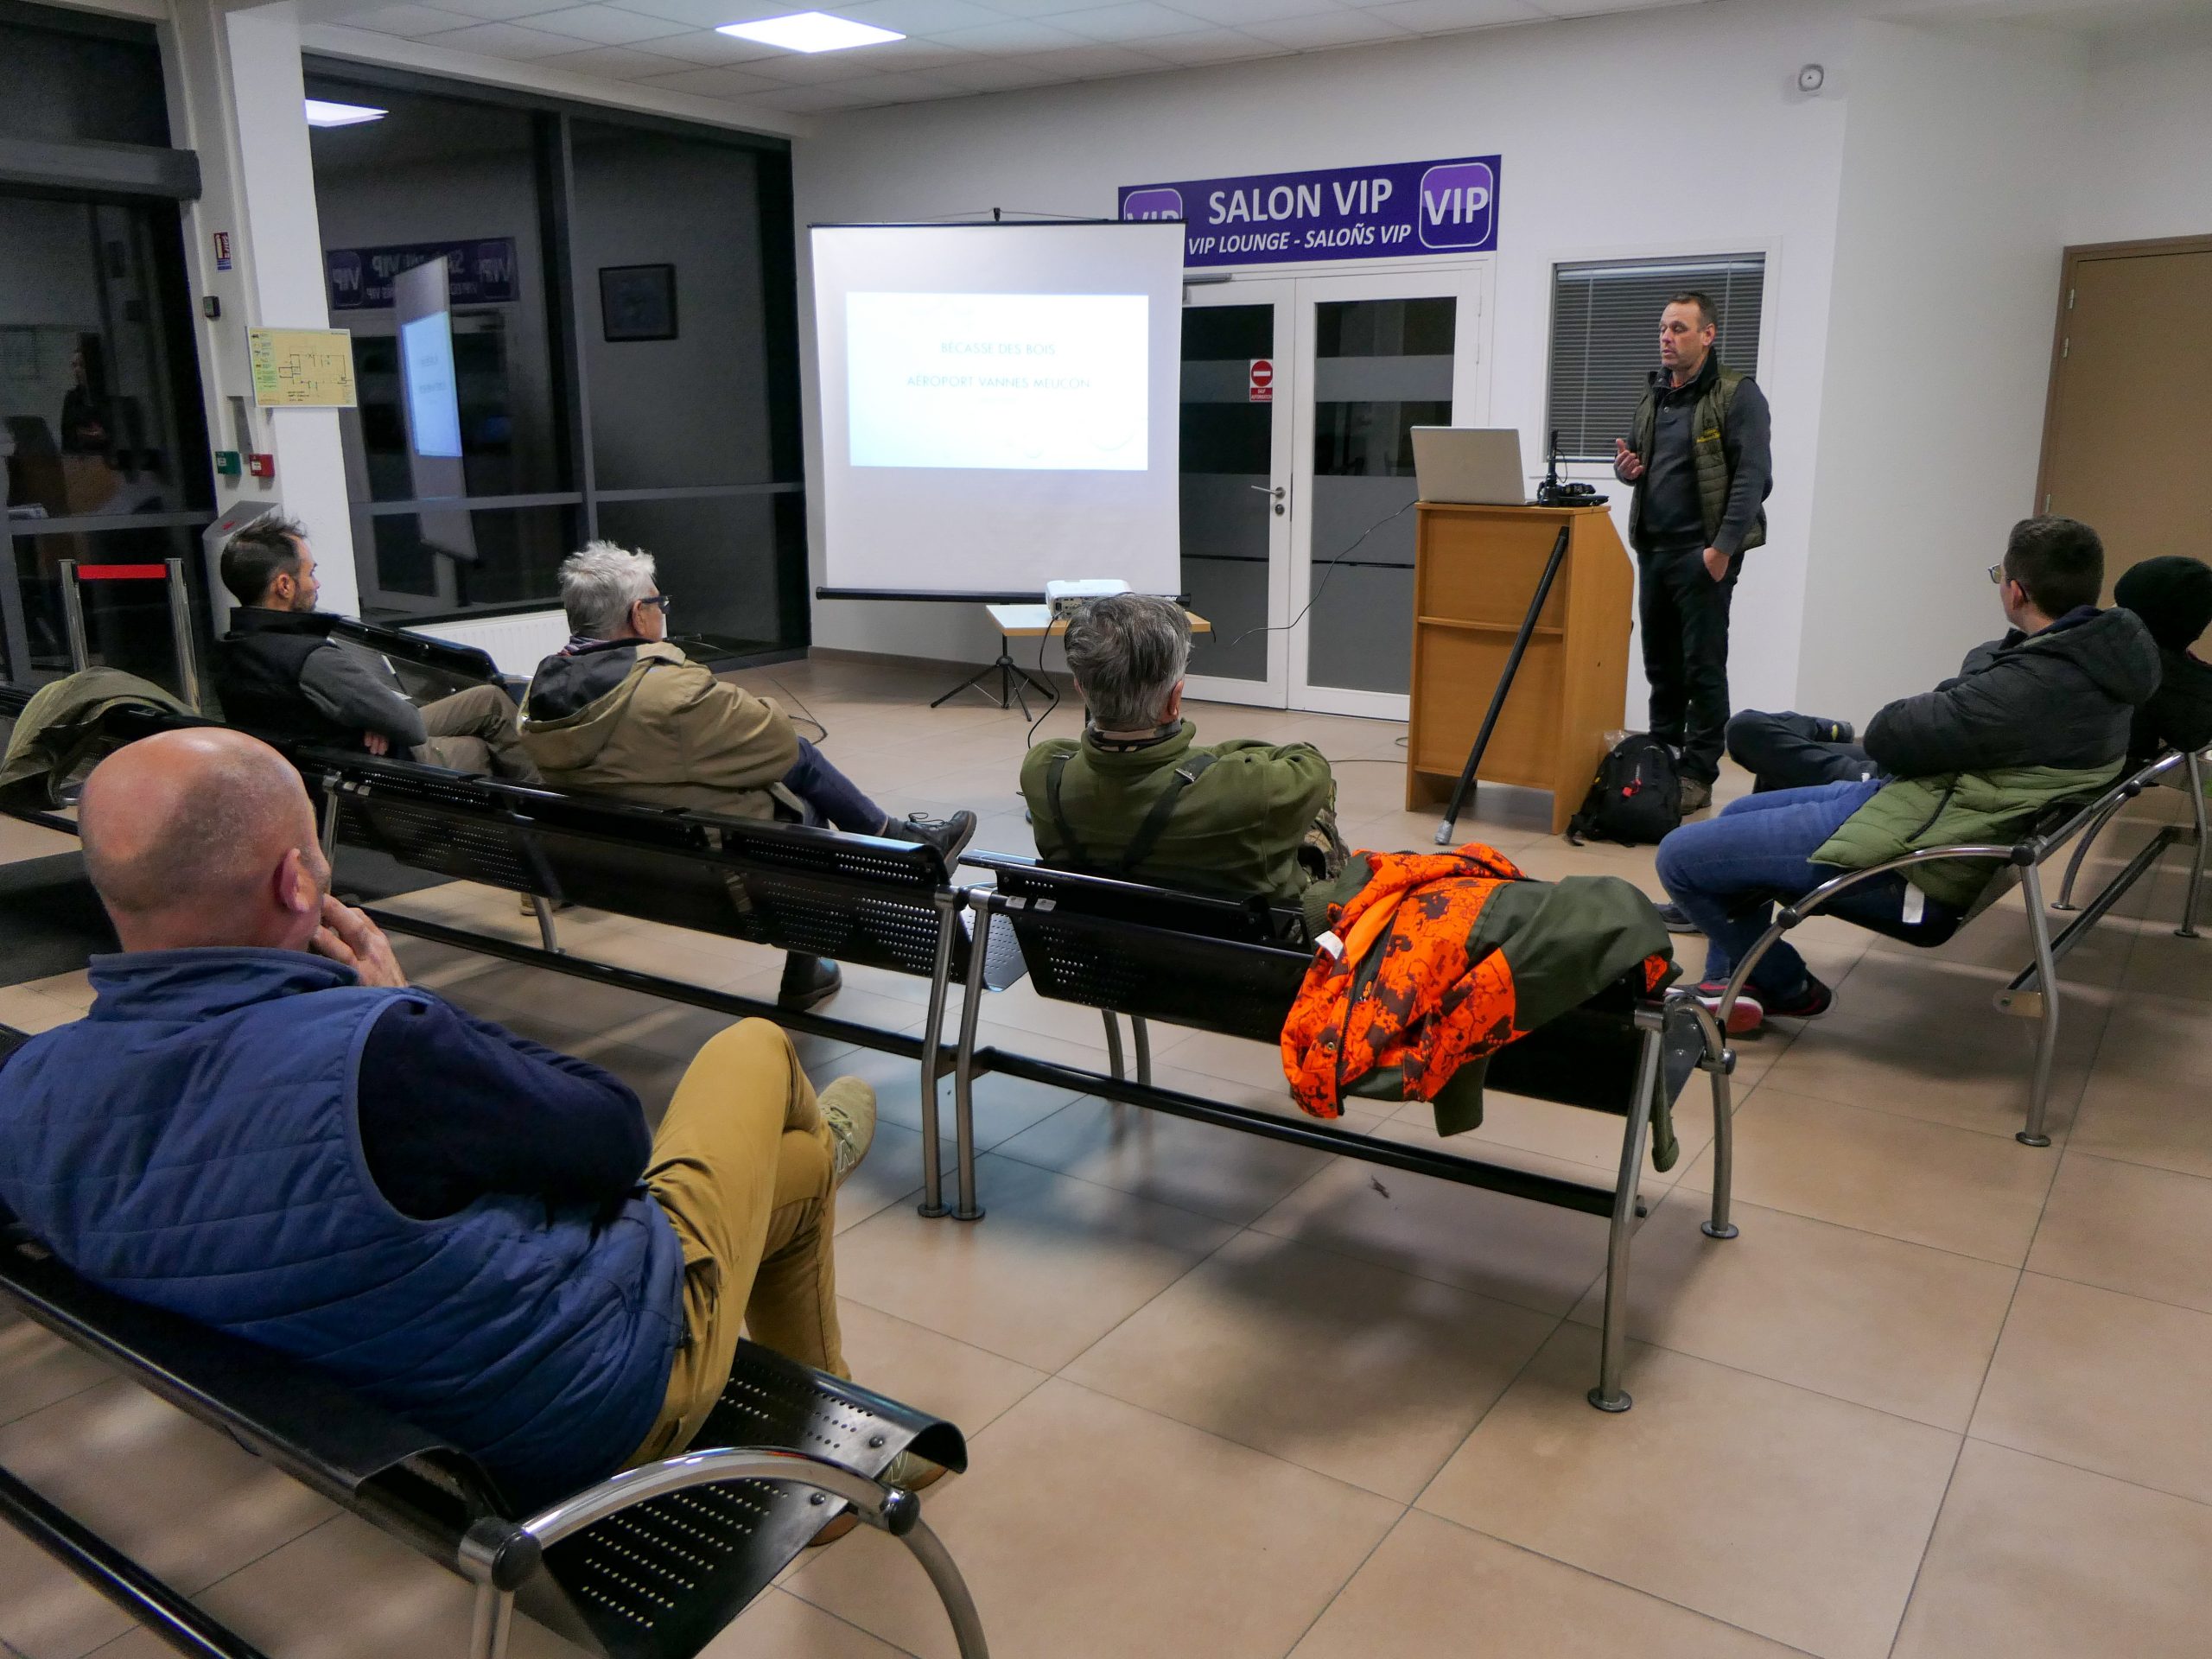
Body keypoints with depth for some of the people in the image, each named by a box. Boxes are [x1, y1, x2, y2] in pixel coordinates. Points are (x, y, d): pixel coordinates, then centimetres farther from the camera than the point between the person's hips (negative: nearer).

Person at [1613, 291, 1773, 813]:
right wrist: (1626, 465, 2)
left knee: (1703, 666, -4)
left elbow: (1753, 476, -13)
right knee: (1660, 663, 12)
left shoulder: (1737, 394, -6)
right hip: (1653, 549, 7)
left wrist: (1723, 546, -19)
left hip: (1704, 552, -7)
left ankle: (1698, 775, 2)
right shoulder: (1654, 396, 16)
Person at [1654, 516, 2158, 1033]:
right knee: (1737, 814, 25)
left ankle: (1788, 990, 13)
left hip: (1911, 859, -11)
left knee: (1679, 856, -10)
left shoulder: (2031, 688, -31)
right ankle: (1731, 985, 24)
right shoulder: (2105, 651, 0)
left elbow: (1886, 737, -19)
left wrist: (1983, 662, -5)